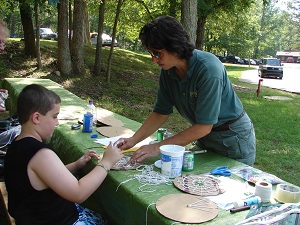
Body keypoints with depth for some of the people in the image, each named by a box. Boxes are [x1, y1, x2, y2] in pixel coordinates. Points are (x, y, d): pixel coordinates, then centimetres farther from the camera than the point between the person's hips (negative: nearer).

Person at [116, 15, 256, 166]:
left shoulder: (208, 69, -31)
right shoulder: (168, 71, -10)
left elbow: (204, 126, -29)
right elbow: (160, 113, -2)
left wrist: (158, 147, -29)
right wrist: (133, 140, -14)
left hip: (233, 137, -6)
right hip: (204, 138, 6)